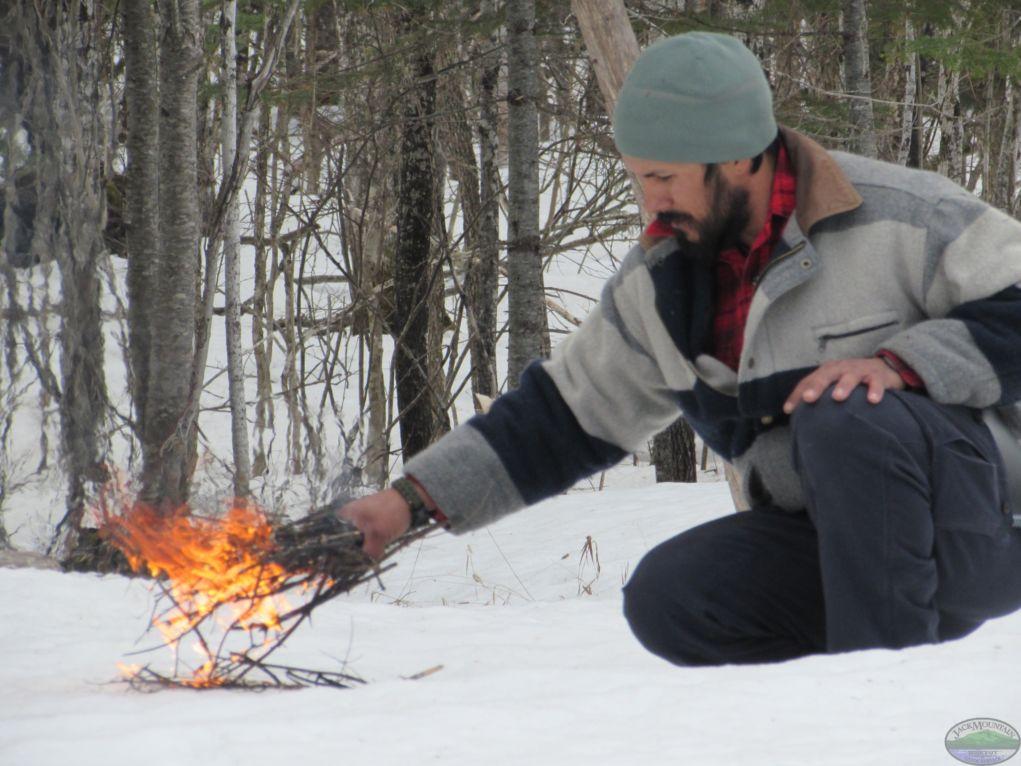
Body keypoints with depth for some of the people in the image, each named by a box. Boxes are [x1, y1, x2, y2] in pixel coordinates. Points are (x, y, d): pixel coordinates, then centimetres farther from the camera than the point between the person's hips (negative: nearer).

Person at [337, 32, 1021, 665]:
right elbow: (565, 418, 10)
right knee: (665, 600, -19)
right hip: (823, 544, 5)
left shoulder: (899, 218, -14)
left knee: (844, 417, -34)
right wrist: (414, 499, 2)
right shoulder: (658, 287, 5)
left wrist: (901, 362, -27)